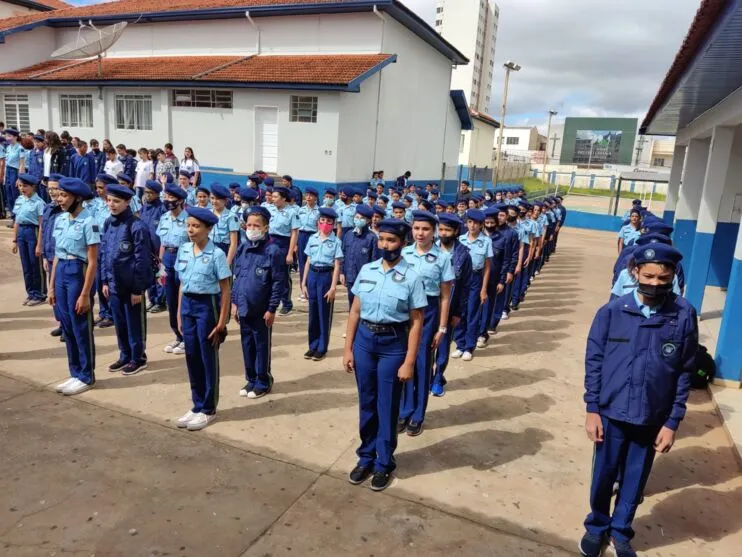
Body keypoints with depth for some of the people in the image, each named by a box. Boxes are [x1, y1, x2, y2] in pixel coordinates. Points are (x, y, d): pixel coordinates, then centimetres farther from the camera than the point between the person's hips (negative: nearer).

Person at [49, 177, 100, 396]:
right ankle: (75, 374, 26)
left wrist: (85, 294, -16)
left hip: (78, 273, -7)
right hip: (61, 272, 8)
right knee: (67, 327, 13)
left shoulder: (88, 222, -14)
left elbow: (92, 262, -15)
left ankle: (86, 377, 16)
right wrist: (52, 286, 14)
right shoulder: (60, 220, 9)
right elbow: (57, 255, 15)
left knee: (81, 328, 2)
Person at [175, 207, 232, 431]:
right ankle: (197, 405, 27)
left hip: (207, 305, -5)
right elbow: (182, 284, 12)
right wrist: (179, 313, 11)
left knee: (208, 358, 5)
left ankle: (208, 409, 19)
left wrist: (222, 321, -12)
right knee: (192, 357, 12)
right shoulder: (183, 250, 5)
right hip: (187, 304, 6)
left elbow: (225, 290, -10)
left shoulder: (216, 254, -12)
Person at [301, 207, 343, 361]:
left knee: (324, 314, 4)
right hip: (312, 275, 4)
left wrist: (333, 287, -13)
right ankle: (313, 346, 24)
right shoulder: (312, 239, 6)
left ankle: (322, 348, 16)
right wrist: (304, 282, 7)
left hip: (326, 276, -4)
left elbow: (337, 266, -7)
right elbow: (308, 262, 10)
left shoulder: (336, 242, -6)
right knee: (313, 313, 11)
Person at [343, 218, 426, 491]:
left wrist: (409, 362, -11)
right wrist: (348, 348, 5)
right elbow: (355, 311, 6)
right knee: (366, 404, 16)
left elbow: (416, 323, -9)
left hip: (393, 344, -3)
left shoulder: (411, 277, -10)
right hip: (364, 339, 3)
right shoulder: (366, 270, 1)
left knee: (387, 407, 10)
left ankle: (384, 463, 30)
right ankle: (365, 458, 36)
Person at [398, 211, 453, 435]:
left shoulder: (442, 257, -6)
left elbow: (445, 296, -3)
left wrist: (442, 328, -3)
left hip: (428, 312, -2)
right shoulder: (403, 253, 0)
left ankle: (417, 416, 24)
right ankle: (404, 412, 26)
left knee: (422, 364, 8)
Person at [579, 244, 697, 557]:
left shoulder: (684, 316, -9)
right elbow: (594, 361, -5)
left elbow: (685, 372, -3)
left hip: (653, 418, 1)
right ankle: (597, 527, 40)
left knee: (635, 480, 17)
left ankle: (620, 532, 41)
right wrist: (592, 409, -5)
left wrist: (673, 422, -2)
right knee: (603, 475, 16)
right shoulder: (612, 312, -11)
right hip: (612, 412, 0)